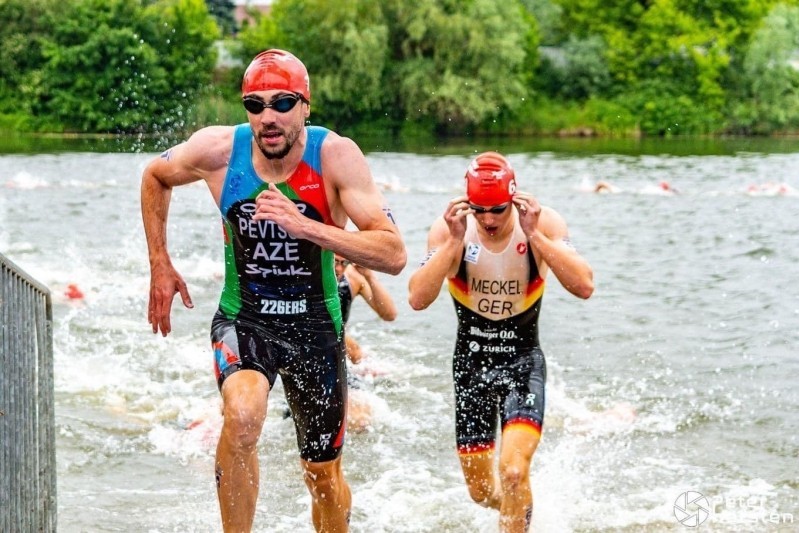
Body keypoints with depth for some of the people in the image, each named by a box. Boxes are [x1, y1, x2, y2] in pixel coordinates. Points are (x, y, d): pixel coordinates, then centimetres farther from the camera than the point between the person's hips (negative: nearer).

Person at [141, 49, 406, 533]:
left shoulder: (335, 156, -19)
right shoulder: (217, 150, -14)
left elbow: (394, 255, -27)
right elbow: (156, 177, 10)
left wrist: (304, 226, -37)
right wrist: (161, 267, 6)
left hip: (316, 324, 0)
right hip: (243, 317, 0)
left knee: (324, 475, 13)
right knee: (243, 414, -33)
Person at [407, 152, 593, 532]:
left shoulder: (544, 223, -15)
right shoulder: (448, 229, -14)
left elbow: (584, 287, -27)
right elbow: (418, 299, -24)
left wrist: (534, 234, -32)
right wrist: (454, 241, -31)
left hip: (523, 359, -2)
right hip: (471, 360, 2)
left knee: (513, 471, -24)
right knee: (481, 492, 10)